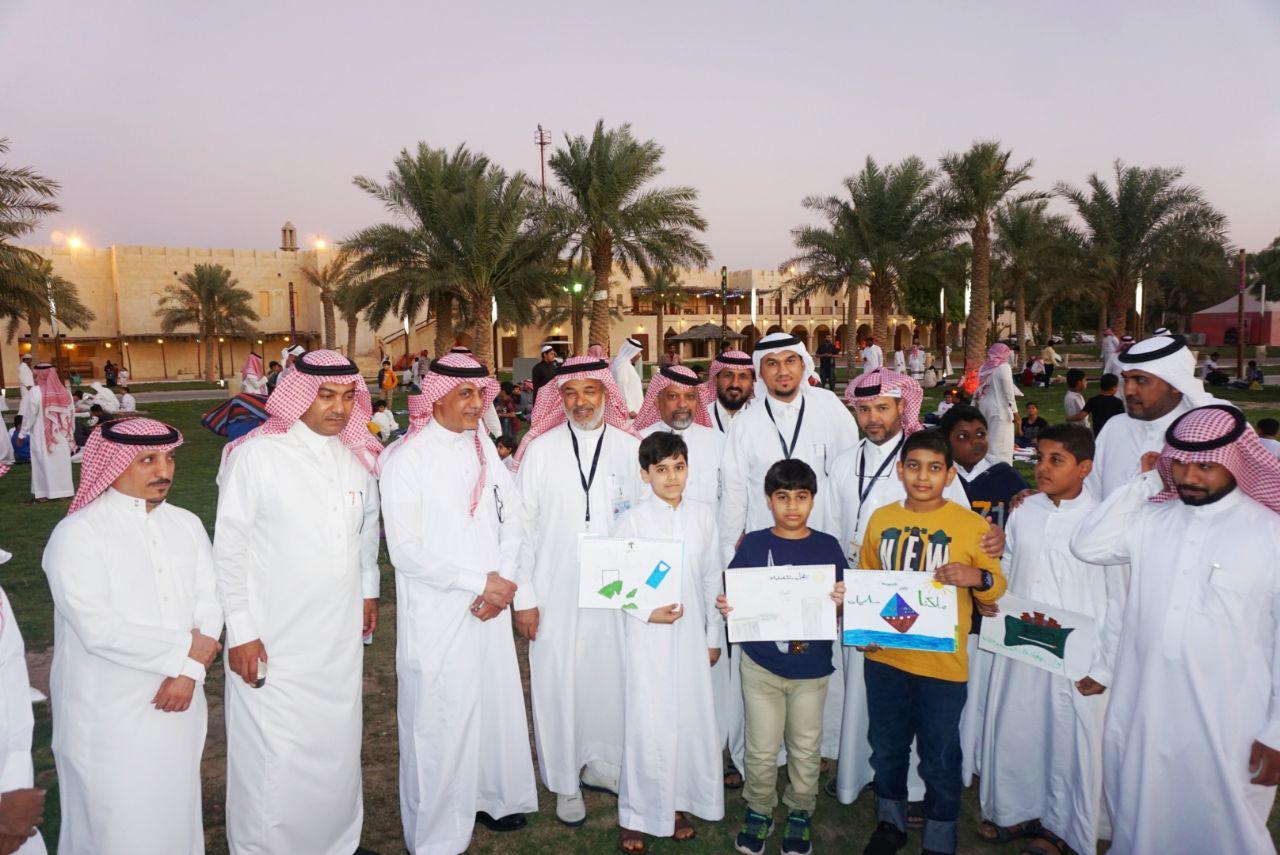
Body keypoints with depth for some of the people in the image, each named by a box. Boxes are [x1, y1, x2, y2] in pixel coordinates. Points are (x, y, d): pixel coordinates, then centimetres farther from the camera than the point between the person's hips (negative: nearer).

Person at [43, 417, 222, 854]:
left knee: (176, 815, 17)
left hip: (178, 704, 5)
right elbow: (99, 629, -21)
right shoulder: (77, 534, -13)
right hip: (109, 718, -4)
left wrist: (189, 671, -14)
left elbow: (209, 602, 0)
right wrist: (184, 649, -14)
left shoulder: (187, 525, 4)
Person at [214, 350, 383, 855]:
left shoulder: (358, 454, 4)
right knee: (276, 760, 2)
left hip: (341, 633, 5)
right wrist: (240, 631, -8)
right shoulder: (256, 454, -13)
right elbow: (228, 548, -9)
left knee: (338, 747, 17)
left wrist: (368, 589, 21)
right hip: (273, 641, -5)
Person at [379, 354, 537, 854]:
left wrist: (506, 579, -7)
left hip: (491, 607, 5)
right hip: (437, 613, -5)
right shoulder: (407, 459, -11)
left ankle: (490, 796, 40)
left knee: (497, 703, 16)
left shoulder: (483, 447, 6)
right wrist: (480, 581, -15)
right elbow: (405, 551, -16)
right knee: (439, 722, 5)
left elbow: (513, 514, 8)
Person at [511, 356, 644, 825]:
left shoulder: (631, 448, 0)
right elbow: (522, 525, -1)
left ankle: (600, 762, 36)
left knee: (610, 677, 11)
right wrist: (524, 596, -3)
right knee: (557, 684, 6)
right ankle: (565, 782, 27)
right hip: (556, 592, -1)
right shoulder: (541, 449, -3)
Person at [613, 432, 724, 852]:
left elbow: (711, 579, 7)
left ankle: (678, 803, 30)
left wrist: (714, 636, 9)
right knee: (646, 722, 1)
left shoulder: (703, 515, 2)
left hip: (690, 633, 4)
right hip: (647, 635, -3)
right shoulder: (632, 520, -8)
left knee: (691, 718, 10)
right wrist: (648, 612, -17)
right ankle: (635, 816, 19)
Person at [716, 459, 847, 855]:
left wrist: (842, 602, -20)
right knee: (761, 750, 8)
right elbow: (735, 597, 1)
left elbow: (841, 607, 1)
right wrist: (725, 608, -20)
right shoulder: (752, 544, -4)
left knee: (806, 749, 14)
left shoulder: (828, 546, -2)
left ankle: (799, 814, 36)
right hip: (761, 664, -1)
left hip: (812, 667, 1)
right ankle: (758, 811, 32)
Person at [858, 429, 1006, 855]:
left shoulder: (972, 525, -7)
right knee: (886, 747, 19)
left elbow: (996, 586, -1)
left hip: (942, 663, -3)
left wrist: (977, 577, -22)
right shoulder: (880, 519, 2)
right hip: (883, 656, 3)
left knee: (940, 759, 9)